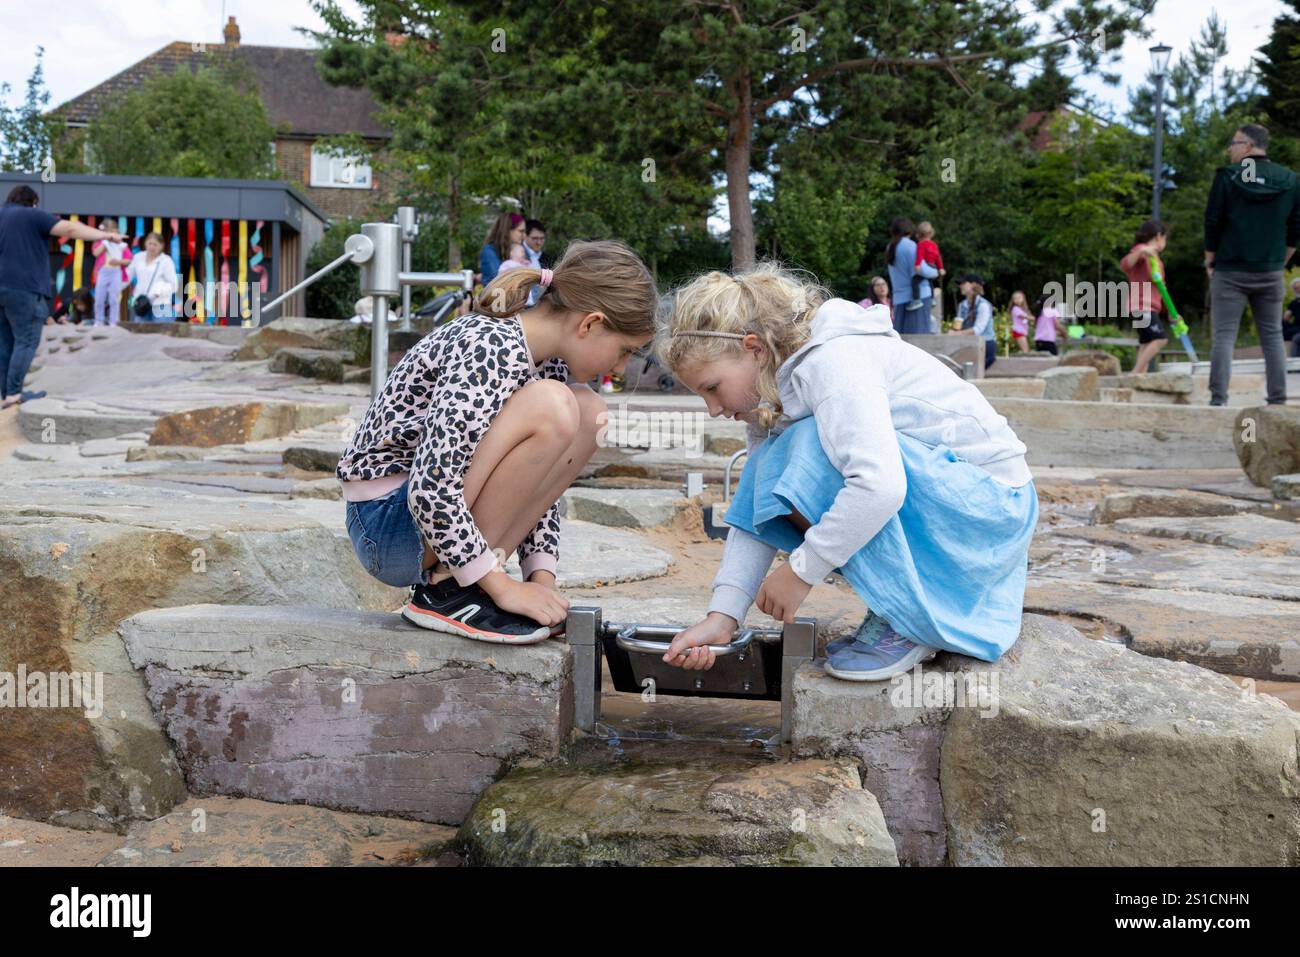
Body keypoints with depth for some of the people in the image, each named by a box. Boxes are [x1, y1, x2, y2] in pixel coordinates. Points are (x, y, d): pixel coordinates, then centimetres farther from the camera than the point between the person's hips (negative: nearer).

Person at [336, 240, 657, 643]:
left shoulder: (551, 360, 5)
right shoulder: (490, 350, -23)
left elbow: (532, 482, 10)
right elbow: (431, 489, -29)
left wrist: (541, 576, -2)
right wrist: (502, 586, -22)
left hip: (445, 508, 9)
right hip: (386, 522, -9)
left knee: (589, 411, 0)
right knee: (551, 410, -25)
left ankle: (467, 584, -3)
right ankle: (444, 589, -15)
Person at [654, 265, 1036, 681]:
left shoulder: (830, 361, -23)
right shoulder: (769, 395, 4)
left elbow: (879, 486, -36)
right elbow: (754, 515, 1)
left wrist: (800, 572, -27)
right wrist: (721, 617, -10)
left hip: (989, 497, -9)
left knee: (813, 451, -26)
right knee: (772, 476, -3)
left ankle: (906, 622, -13)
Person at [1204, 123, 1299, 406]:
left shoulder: (1227, 176, -6)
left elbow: (1213, 222, -6)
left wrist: (1210, 258, 6)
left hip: (1229, 271, -3)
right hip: (1270, 272, 3)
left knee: (1224, 336, -1)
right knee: (1272, 337, 9)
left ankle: (1218, 400, -8)